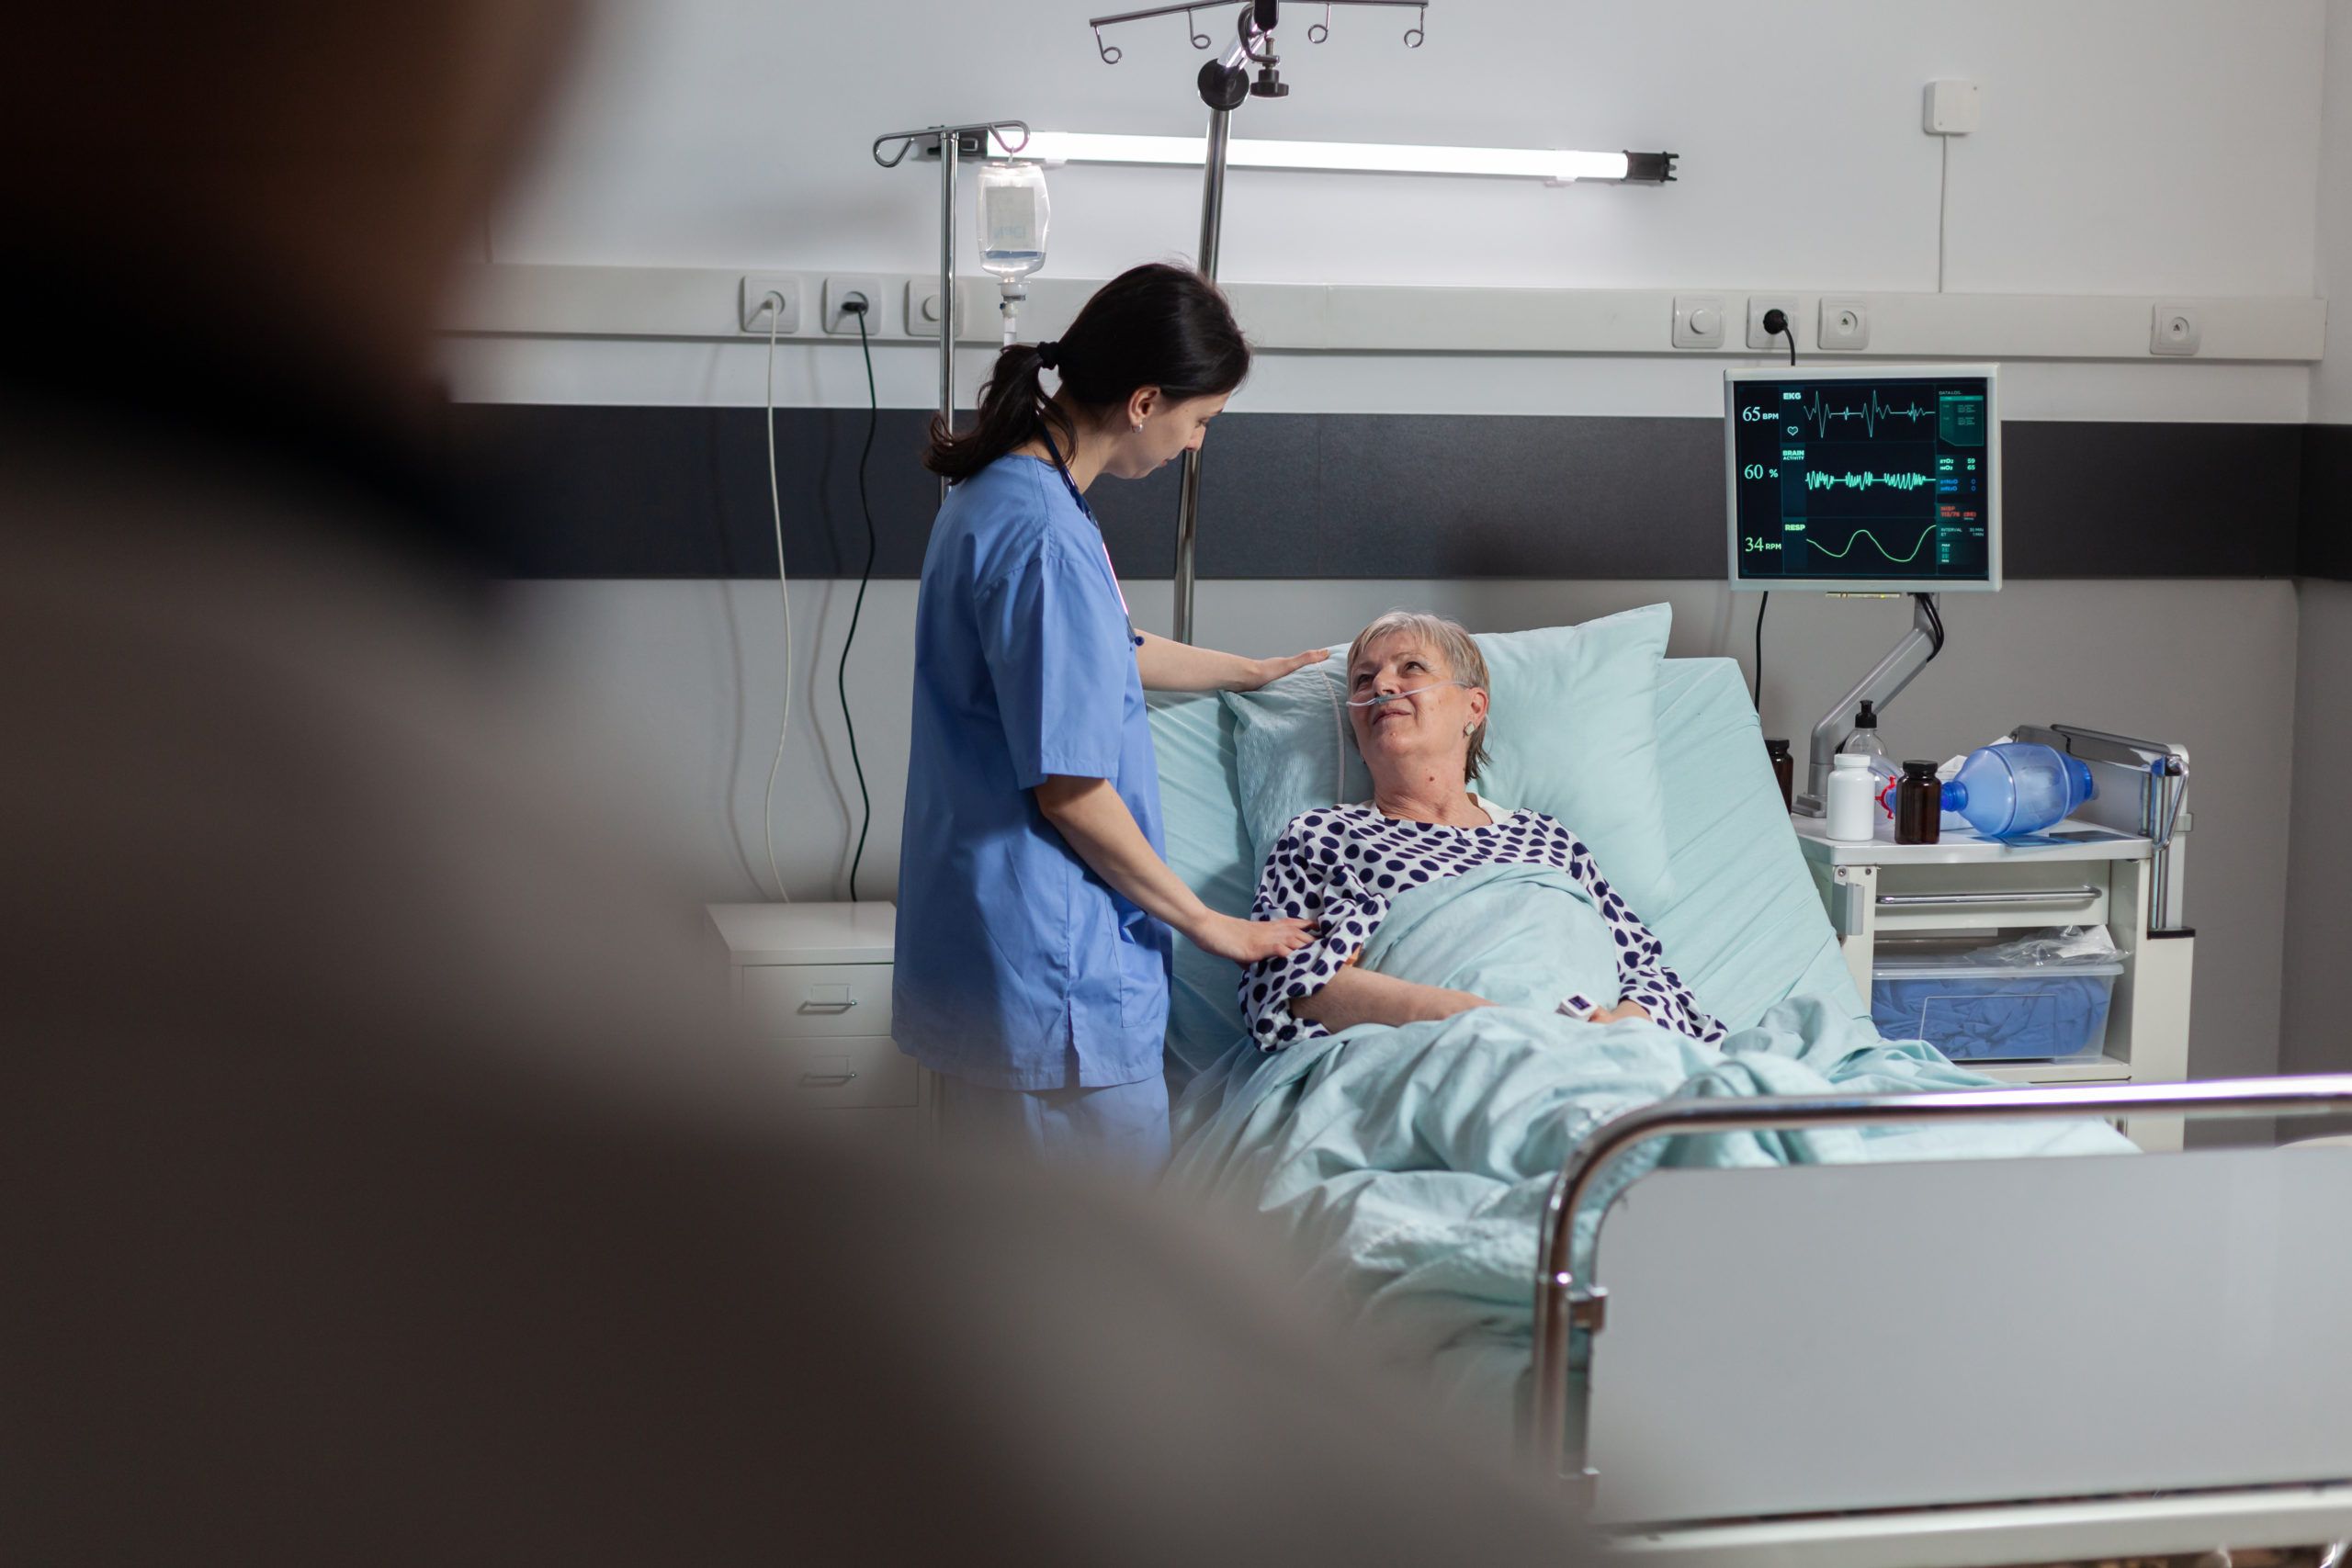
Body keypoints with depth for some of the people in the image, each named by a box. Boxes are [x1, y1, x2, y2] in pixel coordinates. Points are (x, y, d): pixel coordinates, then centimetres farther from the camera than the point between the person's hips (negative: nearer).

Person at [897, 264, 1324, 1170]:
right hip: (1054, 973, -11)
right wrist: (1207, 924, -10)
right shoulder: (1045, 540, -23)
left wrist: (1251, 672, 41)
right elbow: (1070, 791, -21)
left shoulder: (1001, 491, 9)